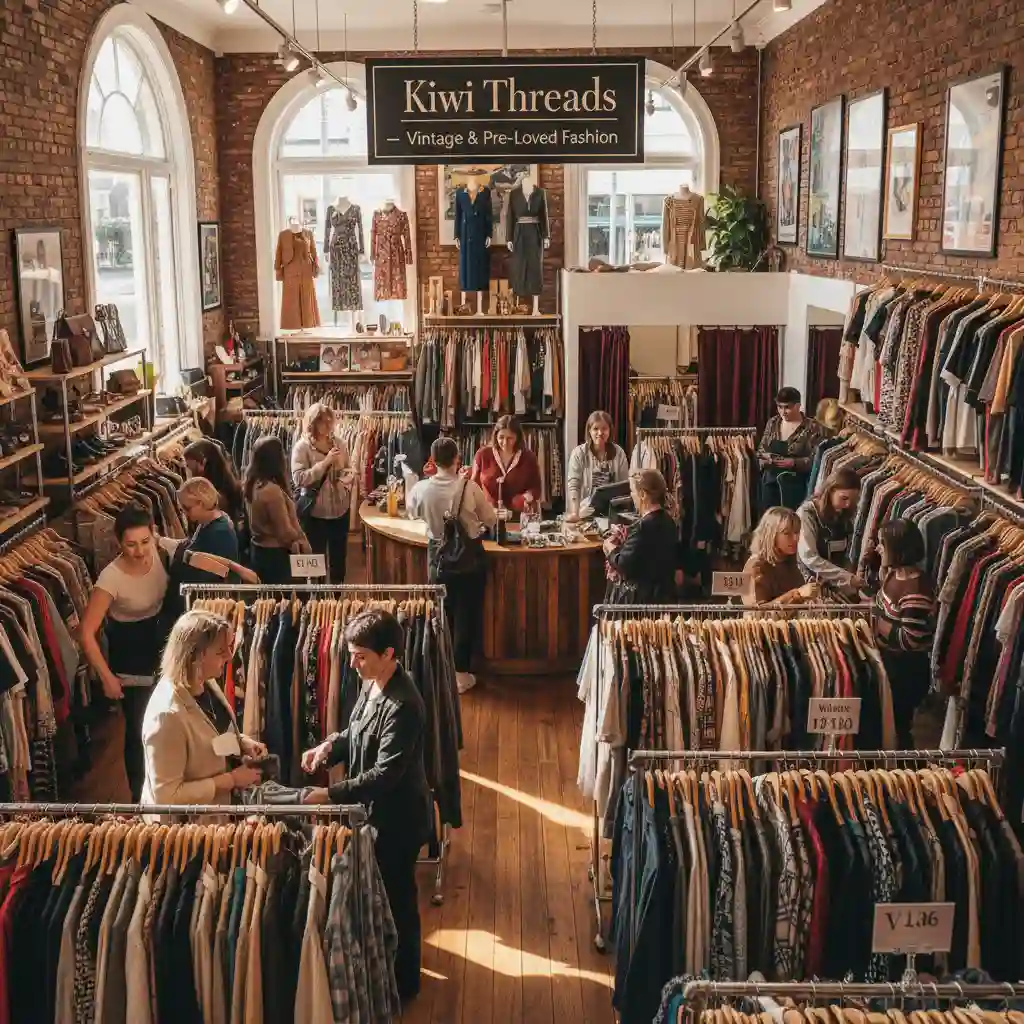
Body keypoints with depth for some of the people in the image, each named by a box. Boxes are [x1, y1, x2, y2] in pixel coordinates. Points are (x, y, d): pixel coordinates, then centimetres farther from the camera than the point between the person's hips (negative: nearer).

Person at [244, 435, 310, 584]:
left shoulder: (252, 484, 2)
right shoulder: (272, 490, -25)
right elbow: (285, 532, -20)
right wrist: (302, 540, -1)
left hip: (258, 552, 9)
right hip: (275, 556, -9)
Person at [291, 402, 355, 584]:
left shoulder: (339, 443, 1)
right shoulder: (302, 447, -11)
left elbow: (348, 470, 13)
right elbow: (299, 478, -21)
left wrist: (348, 476, -11)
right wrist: (325, 462, -24)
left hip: (340, 509, 4)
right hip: (315, 511, -4)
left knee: (339, 557, 16)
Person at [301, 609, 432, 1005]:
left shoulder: (403, 705, -29)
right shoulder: (371, 685, -1)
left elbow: (384, 773, -30)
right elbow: (356, 734, 14)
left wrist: (330, 794, -30)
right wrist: (330, 746, -6)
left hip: (397, 816, -9)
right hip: (376, 809, 9)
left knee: (396, 897, 10)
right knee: (379, 891, 23)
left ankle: (403, 982, 30)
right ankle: (384, 968, 43)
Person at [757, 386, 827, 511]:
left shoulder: (812, 427, -7)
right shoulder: (772, 423, 9)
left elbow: (816, 459, -11)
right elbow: (760, 449, 16)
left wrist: (794, 462, -23)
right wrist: (765, 457, -6)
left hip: (795, 483, -5)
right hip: (770, 481, 5)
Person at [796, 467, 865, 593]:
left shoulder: (844, 514, 8)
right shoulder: (807, 513, -11)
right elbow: (809, 558, -19)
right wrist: (847, 578, -21)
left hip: (837, 582, 5)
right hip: (811, 580, -5)